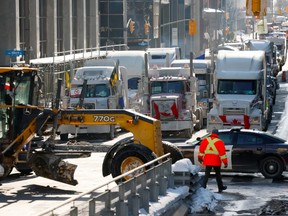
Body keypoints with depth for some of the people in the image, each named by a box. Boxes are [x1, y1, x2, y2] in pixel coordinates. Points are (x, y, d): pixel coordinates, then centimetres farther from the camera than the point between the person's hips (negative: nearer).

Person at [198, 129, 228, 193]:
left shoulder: (205, 140, 2)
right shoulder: (219, 142, -8)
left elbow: (201, 150, 8)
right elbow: (222, 153, -10)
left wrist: (200, 158, 21)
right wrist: (225, 162, -8)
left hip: (207, 161, 2)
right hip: (216, 161, -2)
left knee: (207, 175, 5)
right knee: (218, 174, 13)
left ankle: (203, 187, -7)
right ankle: (220, 187, 24)